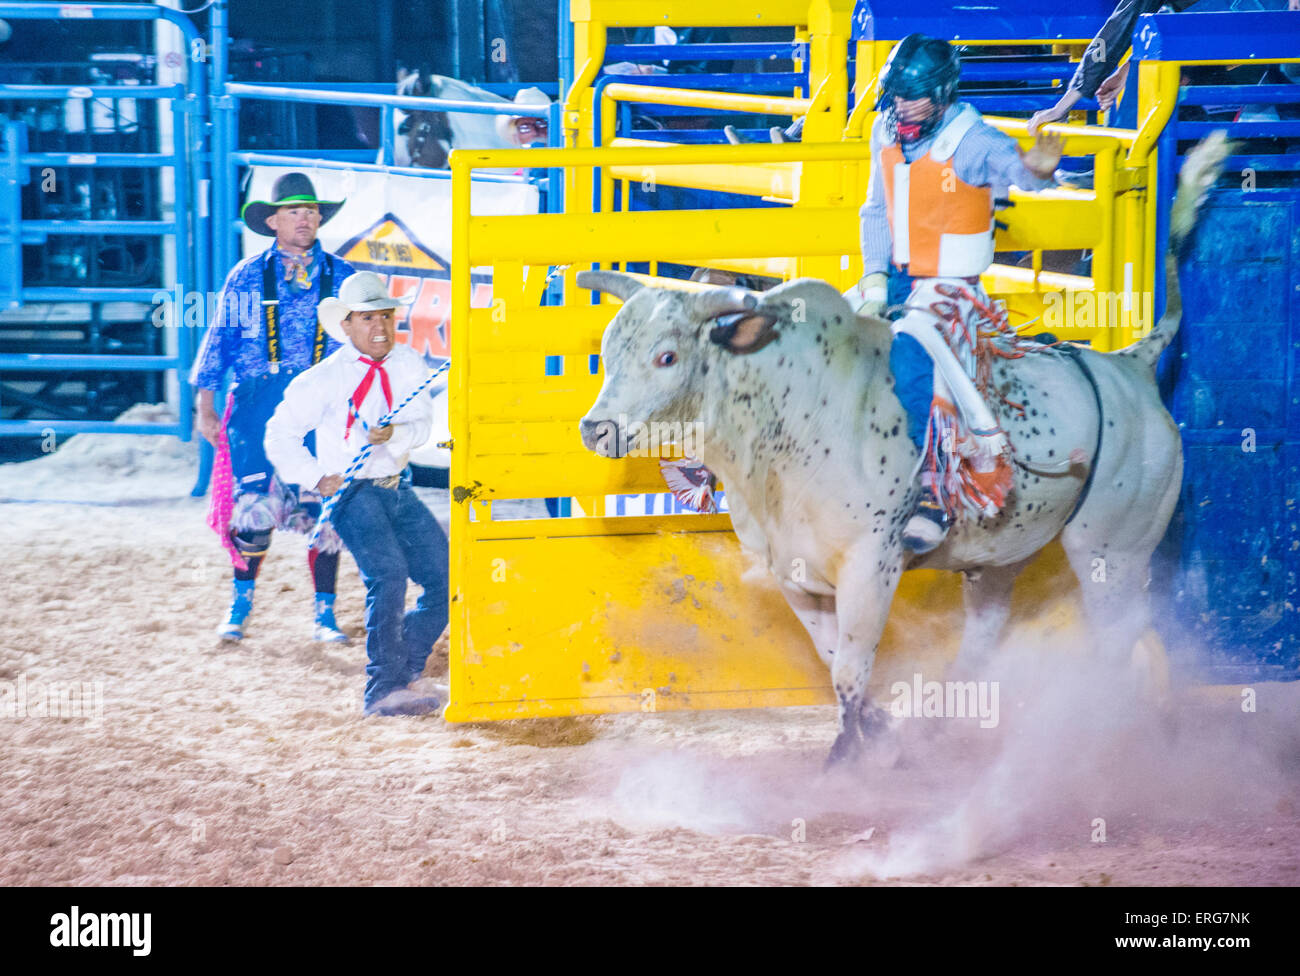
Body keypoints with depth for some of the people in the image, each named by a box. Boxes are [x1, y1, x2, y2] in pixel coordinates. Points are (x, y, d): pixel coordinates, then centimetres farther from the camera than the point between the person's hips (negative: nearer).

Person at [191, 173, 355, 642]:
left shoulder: (342, 277, 8)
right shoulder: (245, 277, 8)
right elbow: (219, 341, 12)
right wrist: (206, 408, 6)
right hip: (257, 401, -1)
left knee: (323, 511, -2)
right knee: (252, 509, -6)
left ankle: (325, 615, 11)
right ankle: (241, 603, 15)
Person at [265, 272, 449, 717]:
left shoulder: (409, 364, 5)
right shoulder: (326, 378, -9)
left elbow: (423, 424, -2)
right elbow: (280, 436, -2)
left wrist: (394, 434, -23)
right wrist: (317, 479, -9)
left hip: (398, 489, 6)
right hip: (352, 493, -6)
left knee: (445, 578, 1)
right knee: (388, 573, -26)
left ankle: (401, 671, 14)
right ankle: (384, 689, -26)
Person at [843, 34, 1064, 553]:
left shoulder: (970, 141, -13)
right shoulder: (886, 135, 5)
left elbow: (1010, 163, -28)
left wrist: (1037, 168, -53)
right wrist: (875, 277, 1)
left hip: (950, 289, -7)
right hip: (895, 279, 7)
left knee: (909, 353, -32)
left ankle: (934, 491, -28)